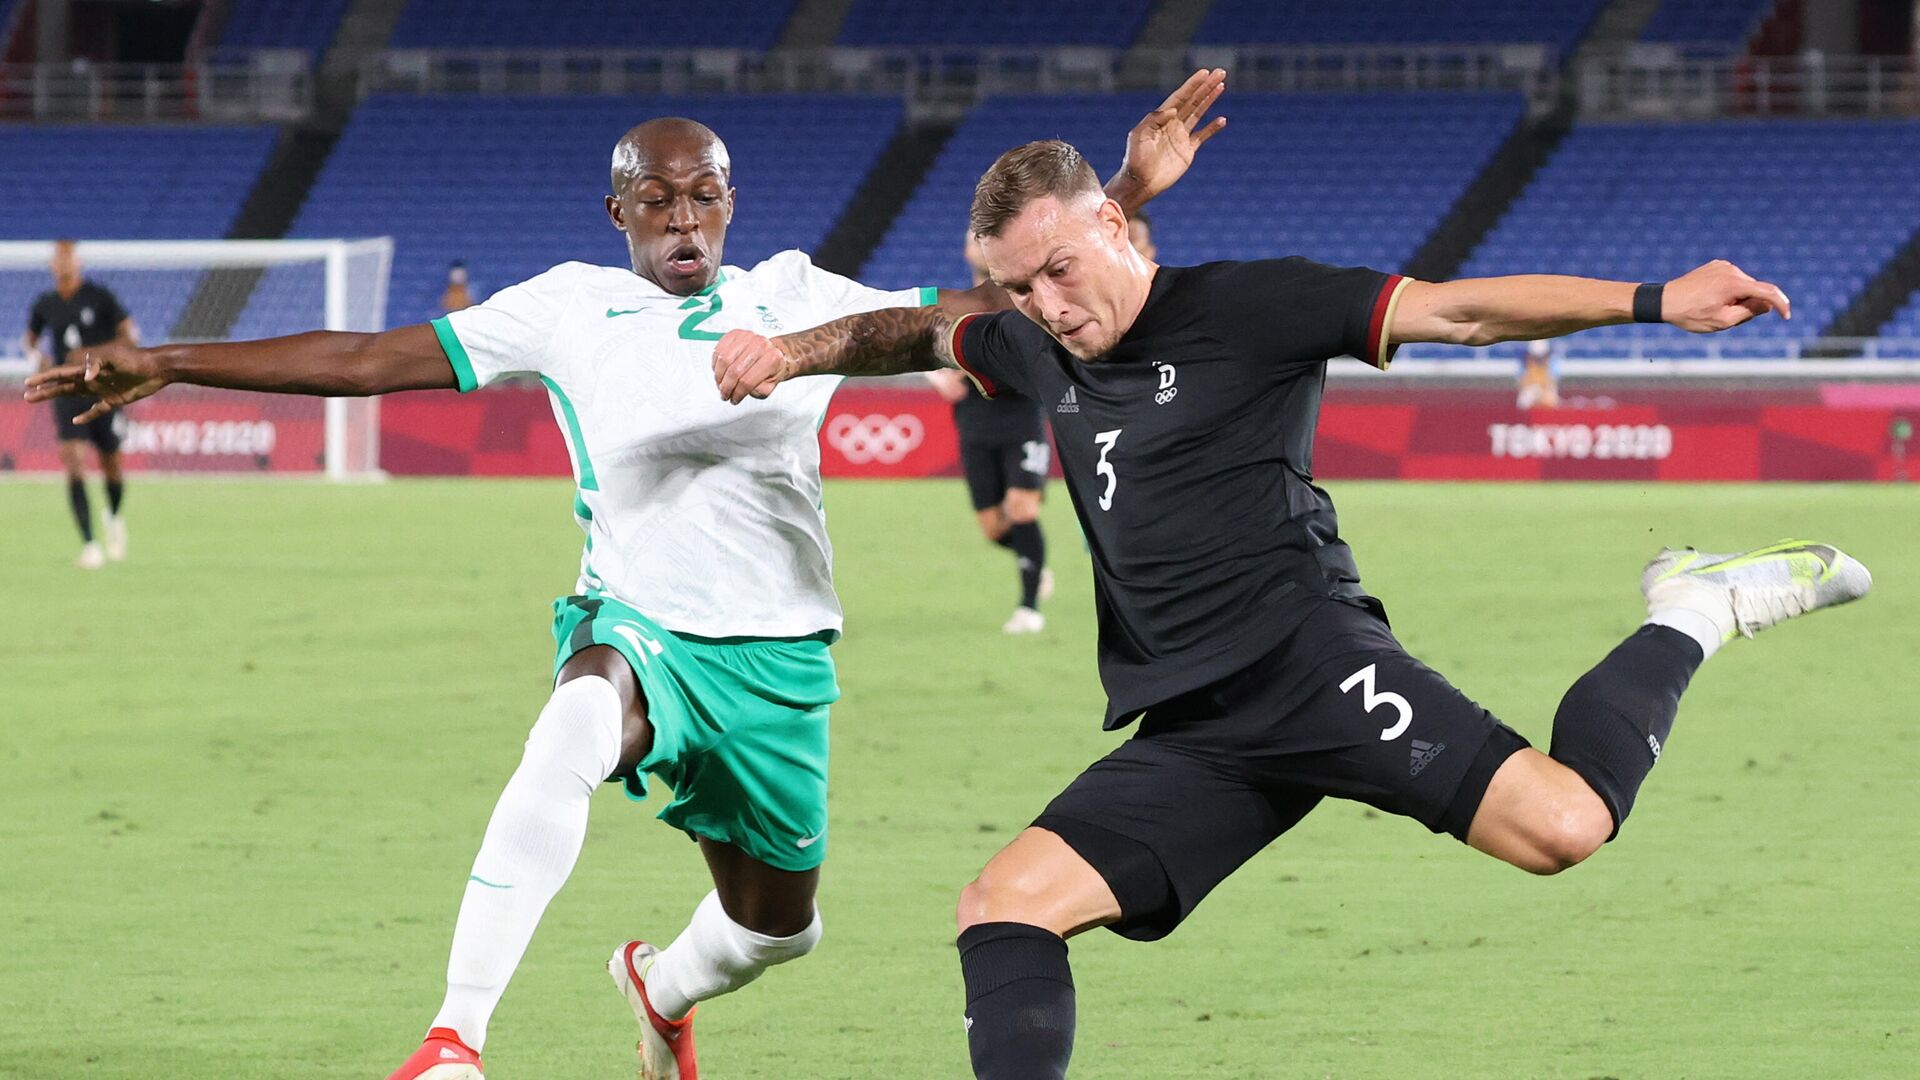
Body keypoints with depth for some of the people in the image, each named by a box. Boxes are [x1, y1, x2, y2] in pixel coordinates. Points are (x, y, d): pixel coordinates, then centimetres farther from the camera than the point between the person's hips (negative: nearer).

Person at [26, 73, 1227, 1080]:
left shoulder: (798, 299, 3)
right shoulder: (570, 308, 0)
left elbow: (990, 308, 4)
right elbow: (368, 359, -1)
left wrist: (1128, 191, -6)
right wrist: (170, 365, -7)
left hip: (777, 655, 3)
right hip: (634, 623, -3)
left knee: (778, 924, 15)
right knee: (574, 735, -39)